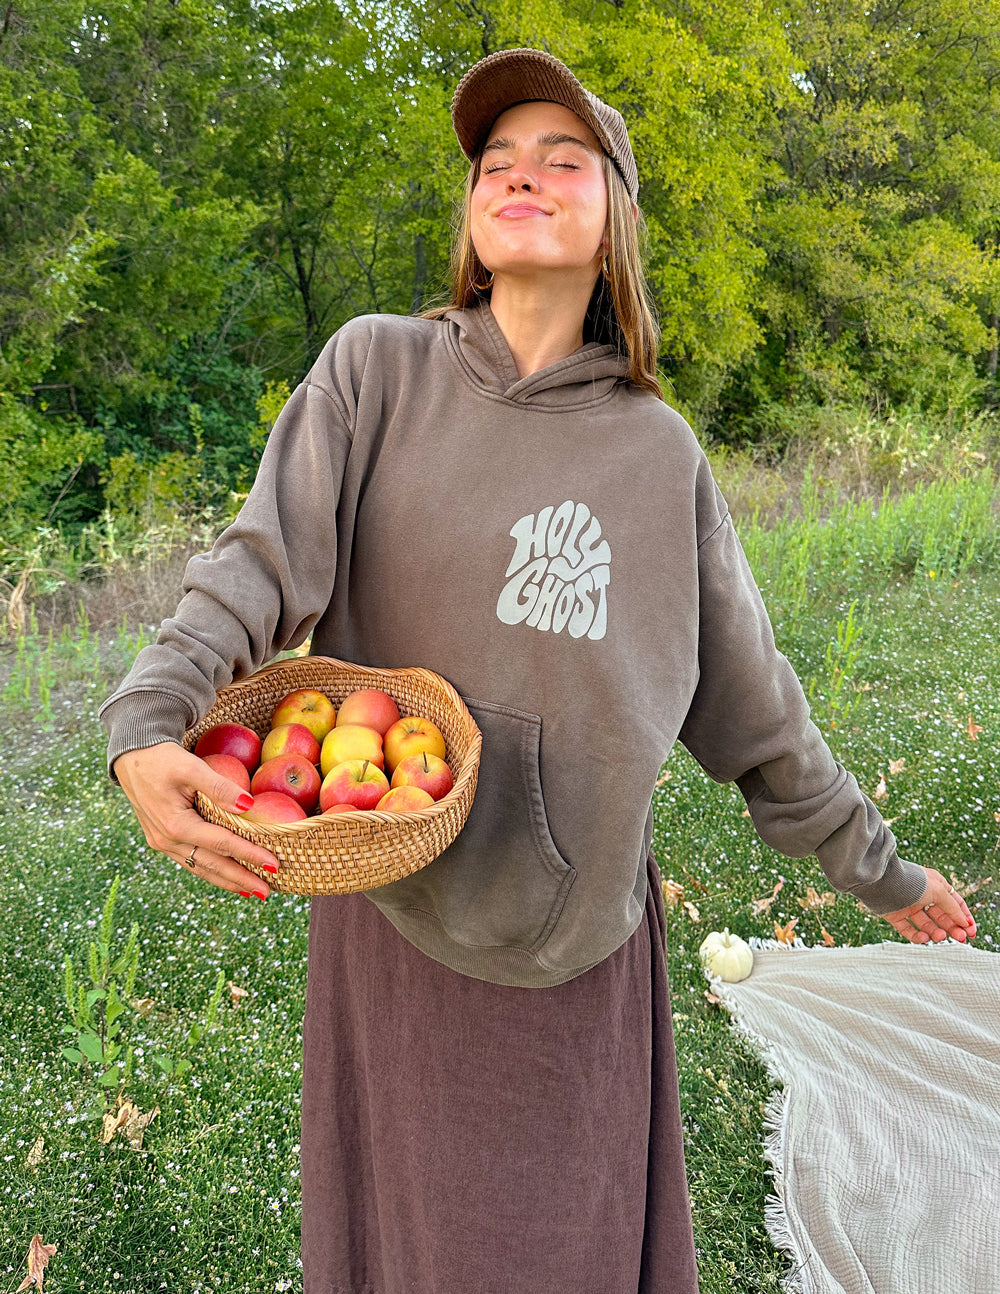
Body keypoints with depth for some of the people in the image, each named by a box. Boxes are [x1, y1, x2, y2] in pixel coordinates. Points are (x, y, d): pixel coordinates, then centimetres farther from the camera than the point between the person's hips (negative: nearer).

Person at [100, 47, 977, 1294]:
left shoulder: (660, 453, 1)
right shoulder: (379, 367, -2)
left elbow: (752, 706, 8)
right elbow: (261, 565, -12)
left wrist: (880, 870, 14)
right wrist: (147, 725, -31)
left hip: (586, 928, 2)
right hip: (400, 913, -1)